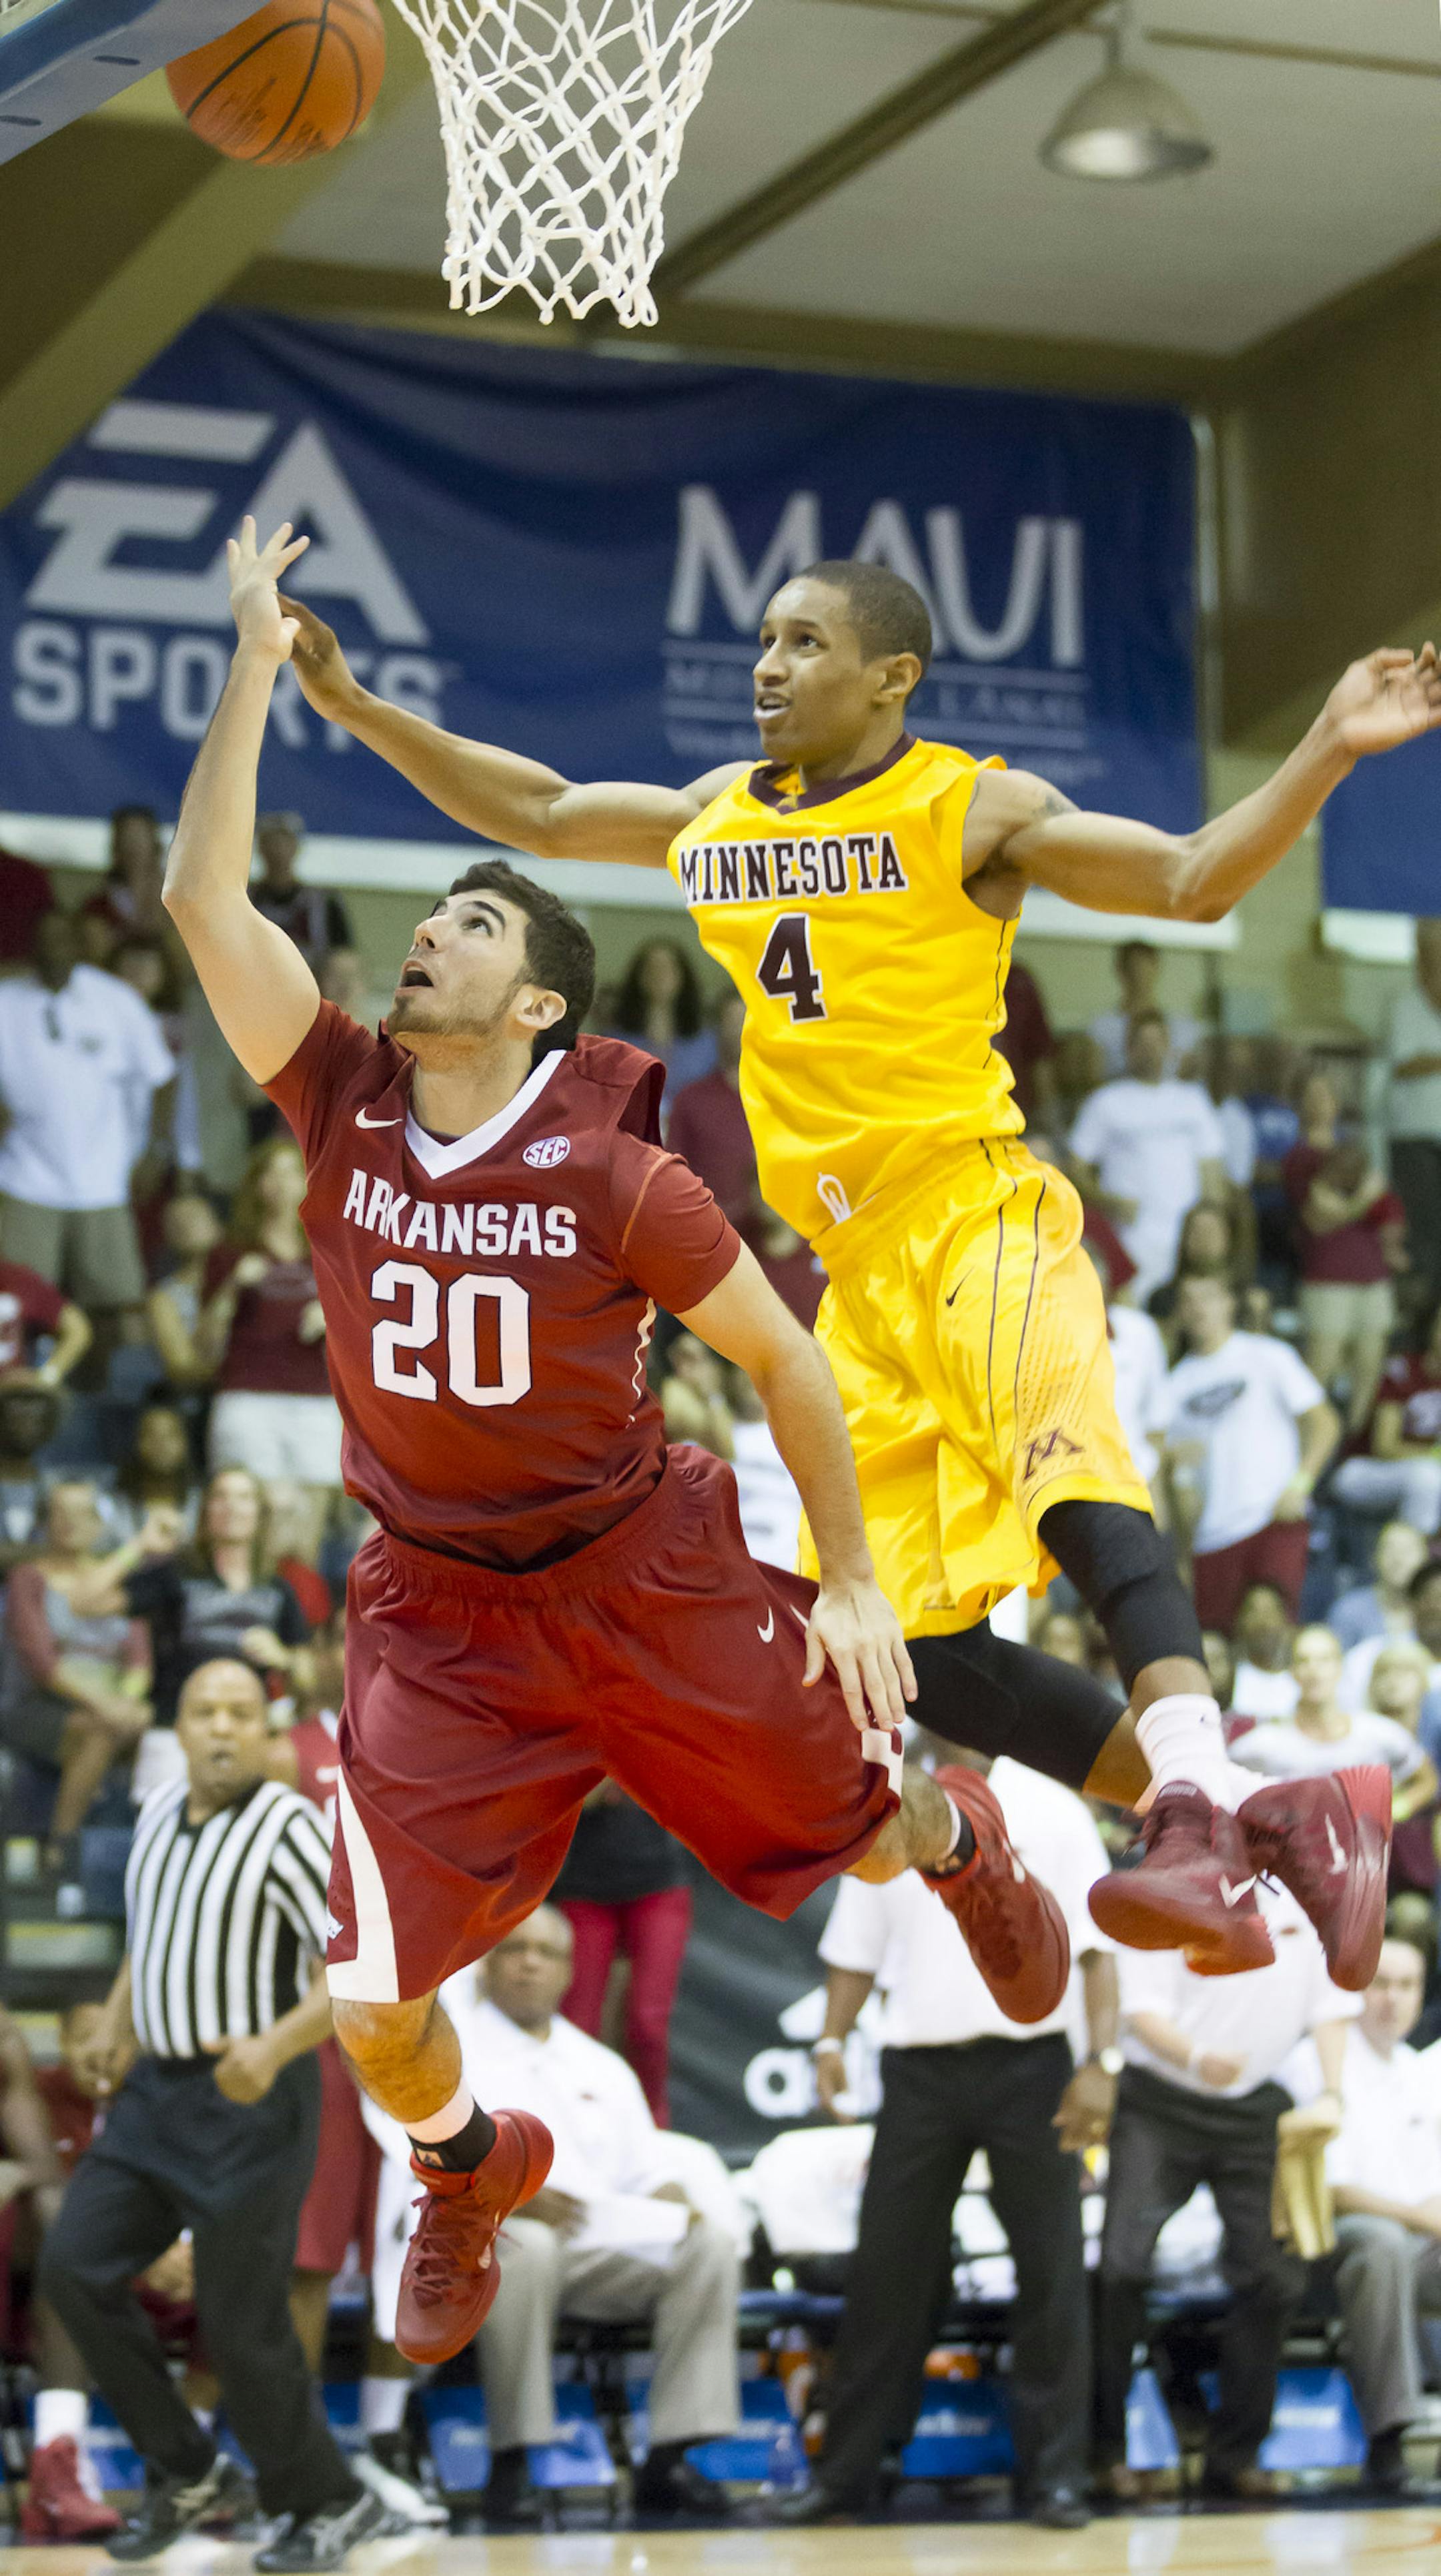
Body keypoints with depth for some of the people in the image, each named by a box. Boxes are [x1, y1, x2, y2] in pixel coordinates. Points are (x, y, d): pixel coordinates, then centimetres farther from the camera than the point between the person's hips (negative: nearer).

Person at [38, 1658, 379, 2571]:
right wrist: (117, 2025, 14)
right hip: (157, 2088, 8)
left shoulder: (289, 1827, -15)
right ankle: (188, 2474, 16)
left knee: (240, 2320, -3)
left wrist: (275, 2046, -33)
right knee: (74, 2267, 3)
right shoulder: (160, 1813, 8)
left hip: (249, 2101, -8)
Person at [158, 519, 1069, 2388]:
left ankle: (962, 1845, 56)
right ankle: (467, 2178, 27)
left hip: (644, 1583, -2)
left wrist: (850, 1584, -5)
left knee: (856, 1835, 16)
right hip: (435, 1614, 2)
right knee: (373, 2000, -7)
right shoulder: (345, 1108, -9)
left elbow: (783, 1356, -6)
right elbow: (204, 897, -16)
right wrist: (257, 660, -19)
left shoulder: (617, 1175, -17)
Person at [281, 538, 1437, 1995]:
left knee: (1061, 1467, -36)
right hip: (857, 1275, 7)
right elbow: (536, 813, 30)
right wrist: (356, 707, 25)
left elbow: (1194, 880, -8)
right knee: (919, 1656, -3)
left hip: (973, 1210, -6)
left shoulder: (970, 809, -1)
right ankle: (1270, 1827, 4)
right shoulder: (718, 818, 17)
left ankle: (1195, 1823, -49)